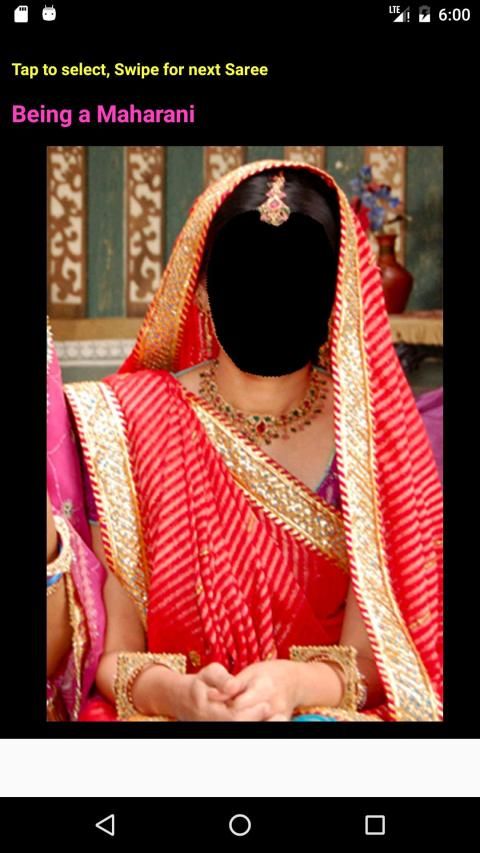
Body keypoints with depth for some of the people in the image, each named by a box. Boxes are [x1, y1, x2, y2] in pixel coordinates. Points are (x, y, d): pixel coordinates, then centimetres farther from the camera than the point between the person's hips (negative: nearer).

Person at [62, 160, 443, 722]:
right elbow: (114, 652, -1)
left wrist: (293, 684, -22)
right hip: (166, 713, 0)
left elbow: (373, 657, -2)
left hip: (327, 708, 1)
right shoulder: (128, 423, -1)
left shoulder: (372, 434, 1)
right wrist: (171, 692, -22)